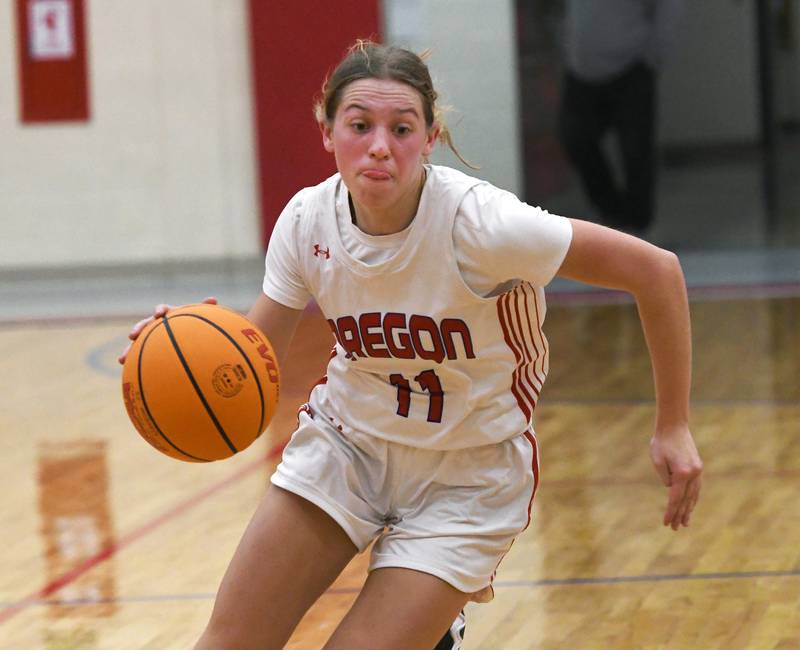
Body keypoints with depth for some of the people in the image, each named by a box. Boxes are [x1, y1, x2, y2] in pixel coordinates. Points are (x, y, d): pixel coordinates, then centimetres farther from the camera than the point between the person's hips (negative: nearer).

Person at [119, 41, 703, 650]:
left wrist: (673, 427, -15)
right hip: (345, 444, 4)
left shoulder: (478, 222, -27)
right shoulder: (307, 221, -13)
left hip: (467, 474, -4)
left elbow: (654, 269, -21)